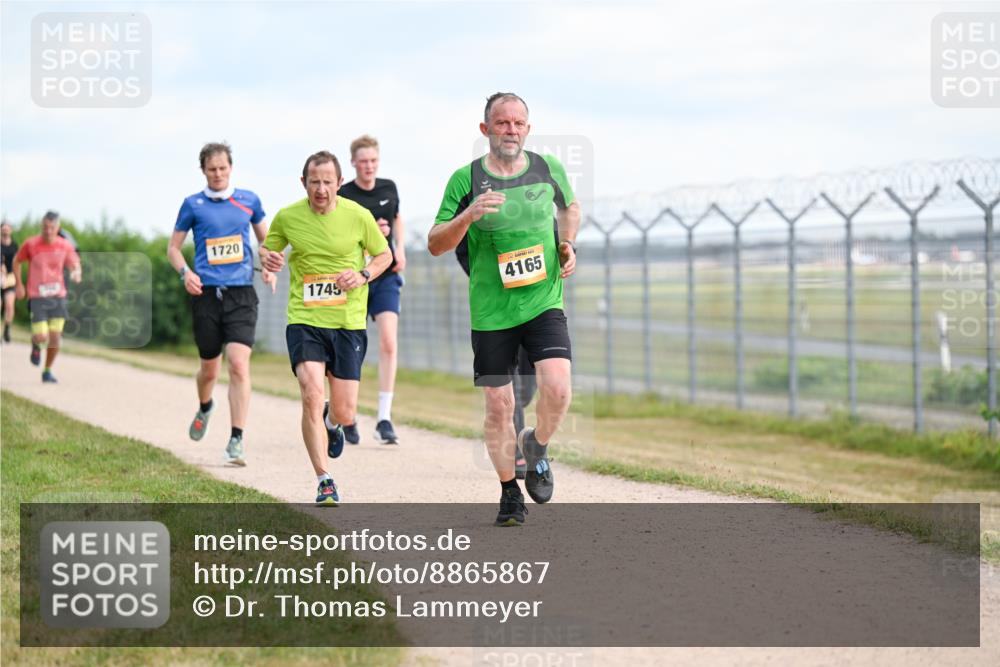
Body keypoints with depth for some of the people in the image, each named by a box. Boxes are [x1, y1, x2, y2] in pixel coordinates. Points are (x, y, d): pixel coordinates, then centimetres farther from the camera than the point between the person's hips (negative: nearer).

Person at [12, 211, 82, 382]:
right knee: (41, 337, -12)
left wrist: (77, 273, -18)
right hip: (37, 297, -2)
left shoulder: (64, 246, -2)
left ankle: (47, 371, 19)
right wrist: (19, 284, 4)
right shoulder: (31, 244, -7)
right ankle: (35, 344, 27)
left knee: (55, 338, 0)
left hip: (58, 297, 2)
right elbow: (16, 262, 9)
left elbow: (75, 264, 6)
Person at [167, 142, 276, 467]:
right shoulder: (193, 205, 5)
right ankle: (204, 408, 45)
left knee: (239, 365, -15)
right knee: (209, 368, 11)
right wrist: (185, 272, -8)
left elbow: (265, 238, 22)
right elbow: (173, 247, 11)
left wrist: (268, 266, 3)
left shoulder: (249, 200, 8)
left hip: (242, 293, 0)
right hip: (206, 294, 0)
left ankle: (236, 440, -14)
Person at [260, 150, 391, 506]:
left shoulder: (358, 215, -4)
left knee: (345, 413, 2)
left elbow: (384, 254, 10)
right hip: (304, 320, 0)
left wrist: (364, 275, -9)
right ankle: (324, 481, -11)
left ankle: (331, 422, 42)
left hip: (349, 323, 0)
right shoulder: (287, 217, -1)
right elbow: (268, 248, 17)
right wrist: (268, 257, -7)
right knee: (311, 396, -20)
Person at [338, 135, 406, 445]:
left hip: (386, 277, 3)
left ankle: (384, 420, -13)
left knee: (388, 343, -13)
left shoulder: (389, 188, 5)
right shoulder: (342, 196, -9)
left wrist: (400, 248, 9)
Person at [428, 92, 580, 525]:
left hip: (544, 301, 1)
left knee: (557, 388, -19)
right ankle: (509, 491, 24)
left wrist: (568, 245, 7)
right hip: (491, 312, -1)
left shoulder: (548, 169, 3)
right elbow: (435, 245, -5)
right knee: (499, 407, 4)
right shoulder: (466, 179, -4)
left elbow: (570, 207, 25)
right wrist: (468, 215, -22)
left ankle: (537, 446, 12)